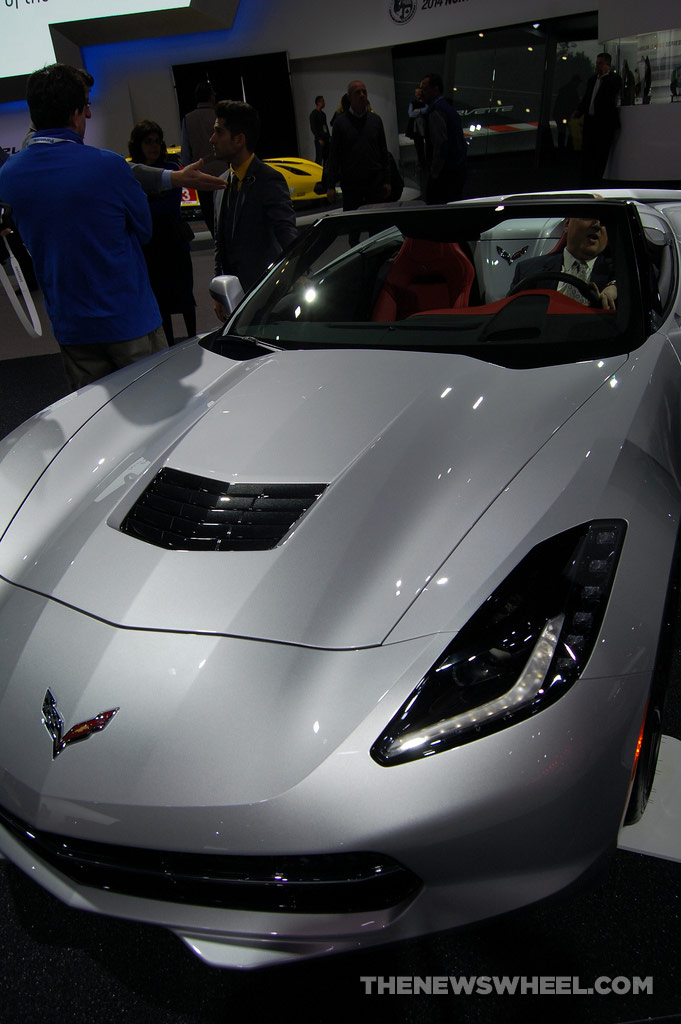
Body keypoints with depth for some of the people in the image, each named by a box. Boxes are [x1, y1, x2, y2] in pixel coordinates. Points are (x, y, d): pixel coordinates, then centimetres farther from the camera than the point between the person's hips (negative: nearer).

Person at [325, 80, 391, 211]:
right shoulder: (341, 121, 1)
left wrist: (387, 180, 6)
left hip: (375, 181, 2)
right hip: (350, 183, -2)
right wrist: (331, 186, -5)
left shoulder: (375, 119, 9)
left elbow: (384, 152, 11)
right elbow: (333, 155, 1)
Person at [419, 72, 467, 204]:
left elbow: (440, 144, -21)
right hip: (458, 169, 10)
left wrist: (434, 172, -16)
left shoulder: (436, 111, -14)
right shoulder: (448, 108, 18)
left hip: (444, 173, -10)